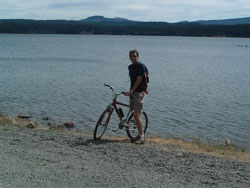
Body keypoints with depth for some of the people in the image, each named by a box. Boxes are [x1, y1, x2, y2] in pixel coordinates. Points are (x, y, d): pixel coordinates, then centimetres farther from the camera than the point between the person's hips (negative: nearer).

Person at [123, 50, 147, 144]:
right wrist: (131, 91, 19)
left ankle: (141, 137, -10)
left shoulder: (141, 66, -11)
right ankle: (141, 135, 18)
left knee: (137, 114, -14)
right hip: (132, 92, 9)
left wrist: (131, 91, -18)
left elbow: (139, 80, -16)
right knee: (135, 115, 9)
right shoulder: (130, 67, 15)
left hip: (139, 92, -8)